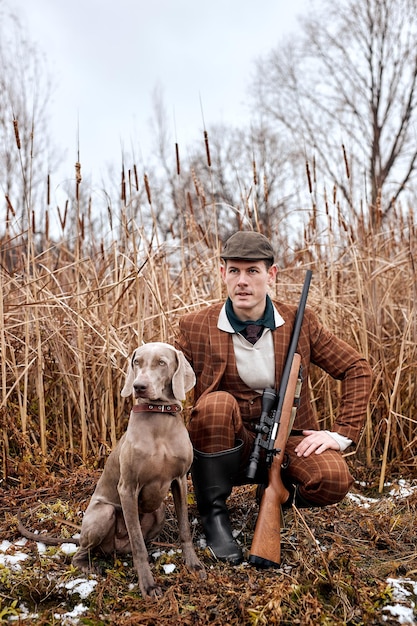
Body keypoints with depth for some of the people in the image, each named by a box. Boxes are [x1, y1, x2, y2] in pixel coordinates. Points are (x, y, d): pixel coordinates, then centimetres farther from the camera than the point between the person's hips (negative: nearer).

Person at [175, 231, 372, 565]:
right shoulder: (196, 328, -6)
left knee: (334, 480, -28)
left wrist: (342, 434, -5)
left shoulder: (300, 322, -3)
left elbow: (357, 369, 3)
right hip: (229, 446, 0)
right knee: (216, 404, -32)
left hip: (287, 438, 1)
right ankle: (213, 513, -15)